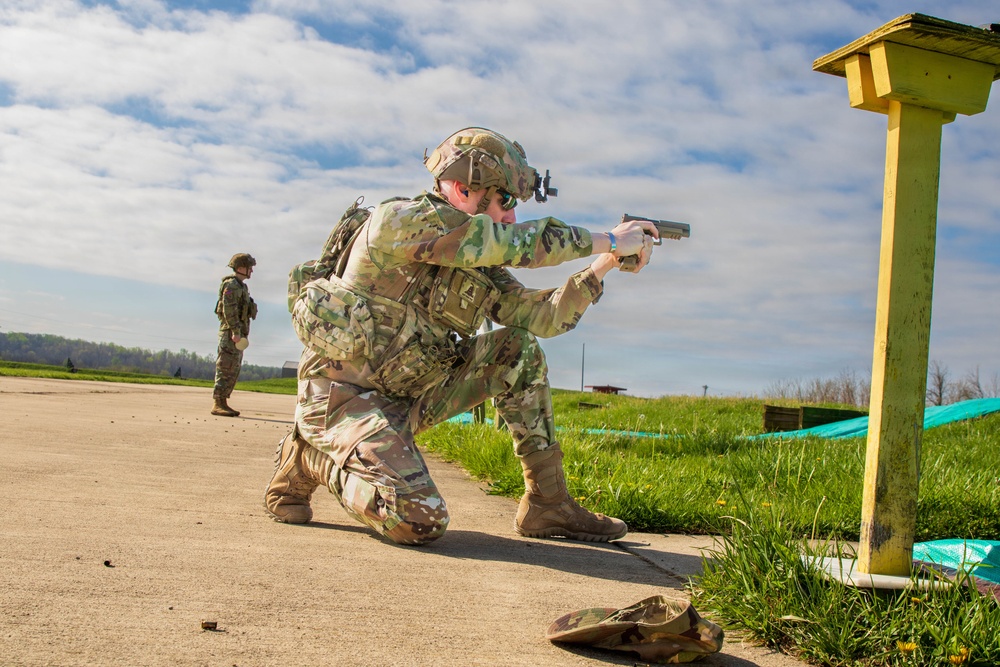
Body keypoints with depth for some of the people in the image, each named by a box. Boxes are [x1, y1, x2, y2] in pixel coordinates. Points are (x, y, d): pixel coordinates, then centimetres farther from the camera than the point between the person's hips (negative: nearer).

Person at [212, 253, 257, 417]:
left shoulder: (241, 286, 21)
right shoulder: (231, 284, -10)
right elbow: (229, 310, -20)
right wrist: (235, 332, -24)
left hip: (238, 333, 10)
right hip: (231, 332, -10)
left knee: (233, 371, 10)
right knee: (226, 369, -10)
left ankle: (223, 403, 12)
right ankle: (218, 405, -11)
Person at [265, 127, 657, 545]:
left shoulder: (477, 262, 7)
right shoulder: (400, 219, -19)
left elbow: (541, 317, 3)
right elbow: (512, 244, -27)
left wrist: (601, 266, -7)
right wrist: (607, 240, -20)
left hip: (409, 397, 8)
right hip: (343, 396, -8)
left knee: (519, 349, 0)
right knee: (420, 521, -25)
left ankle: (547, 505, 4)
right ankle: (309, 460, 2)